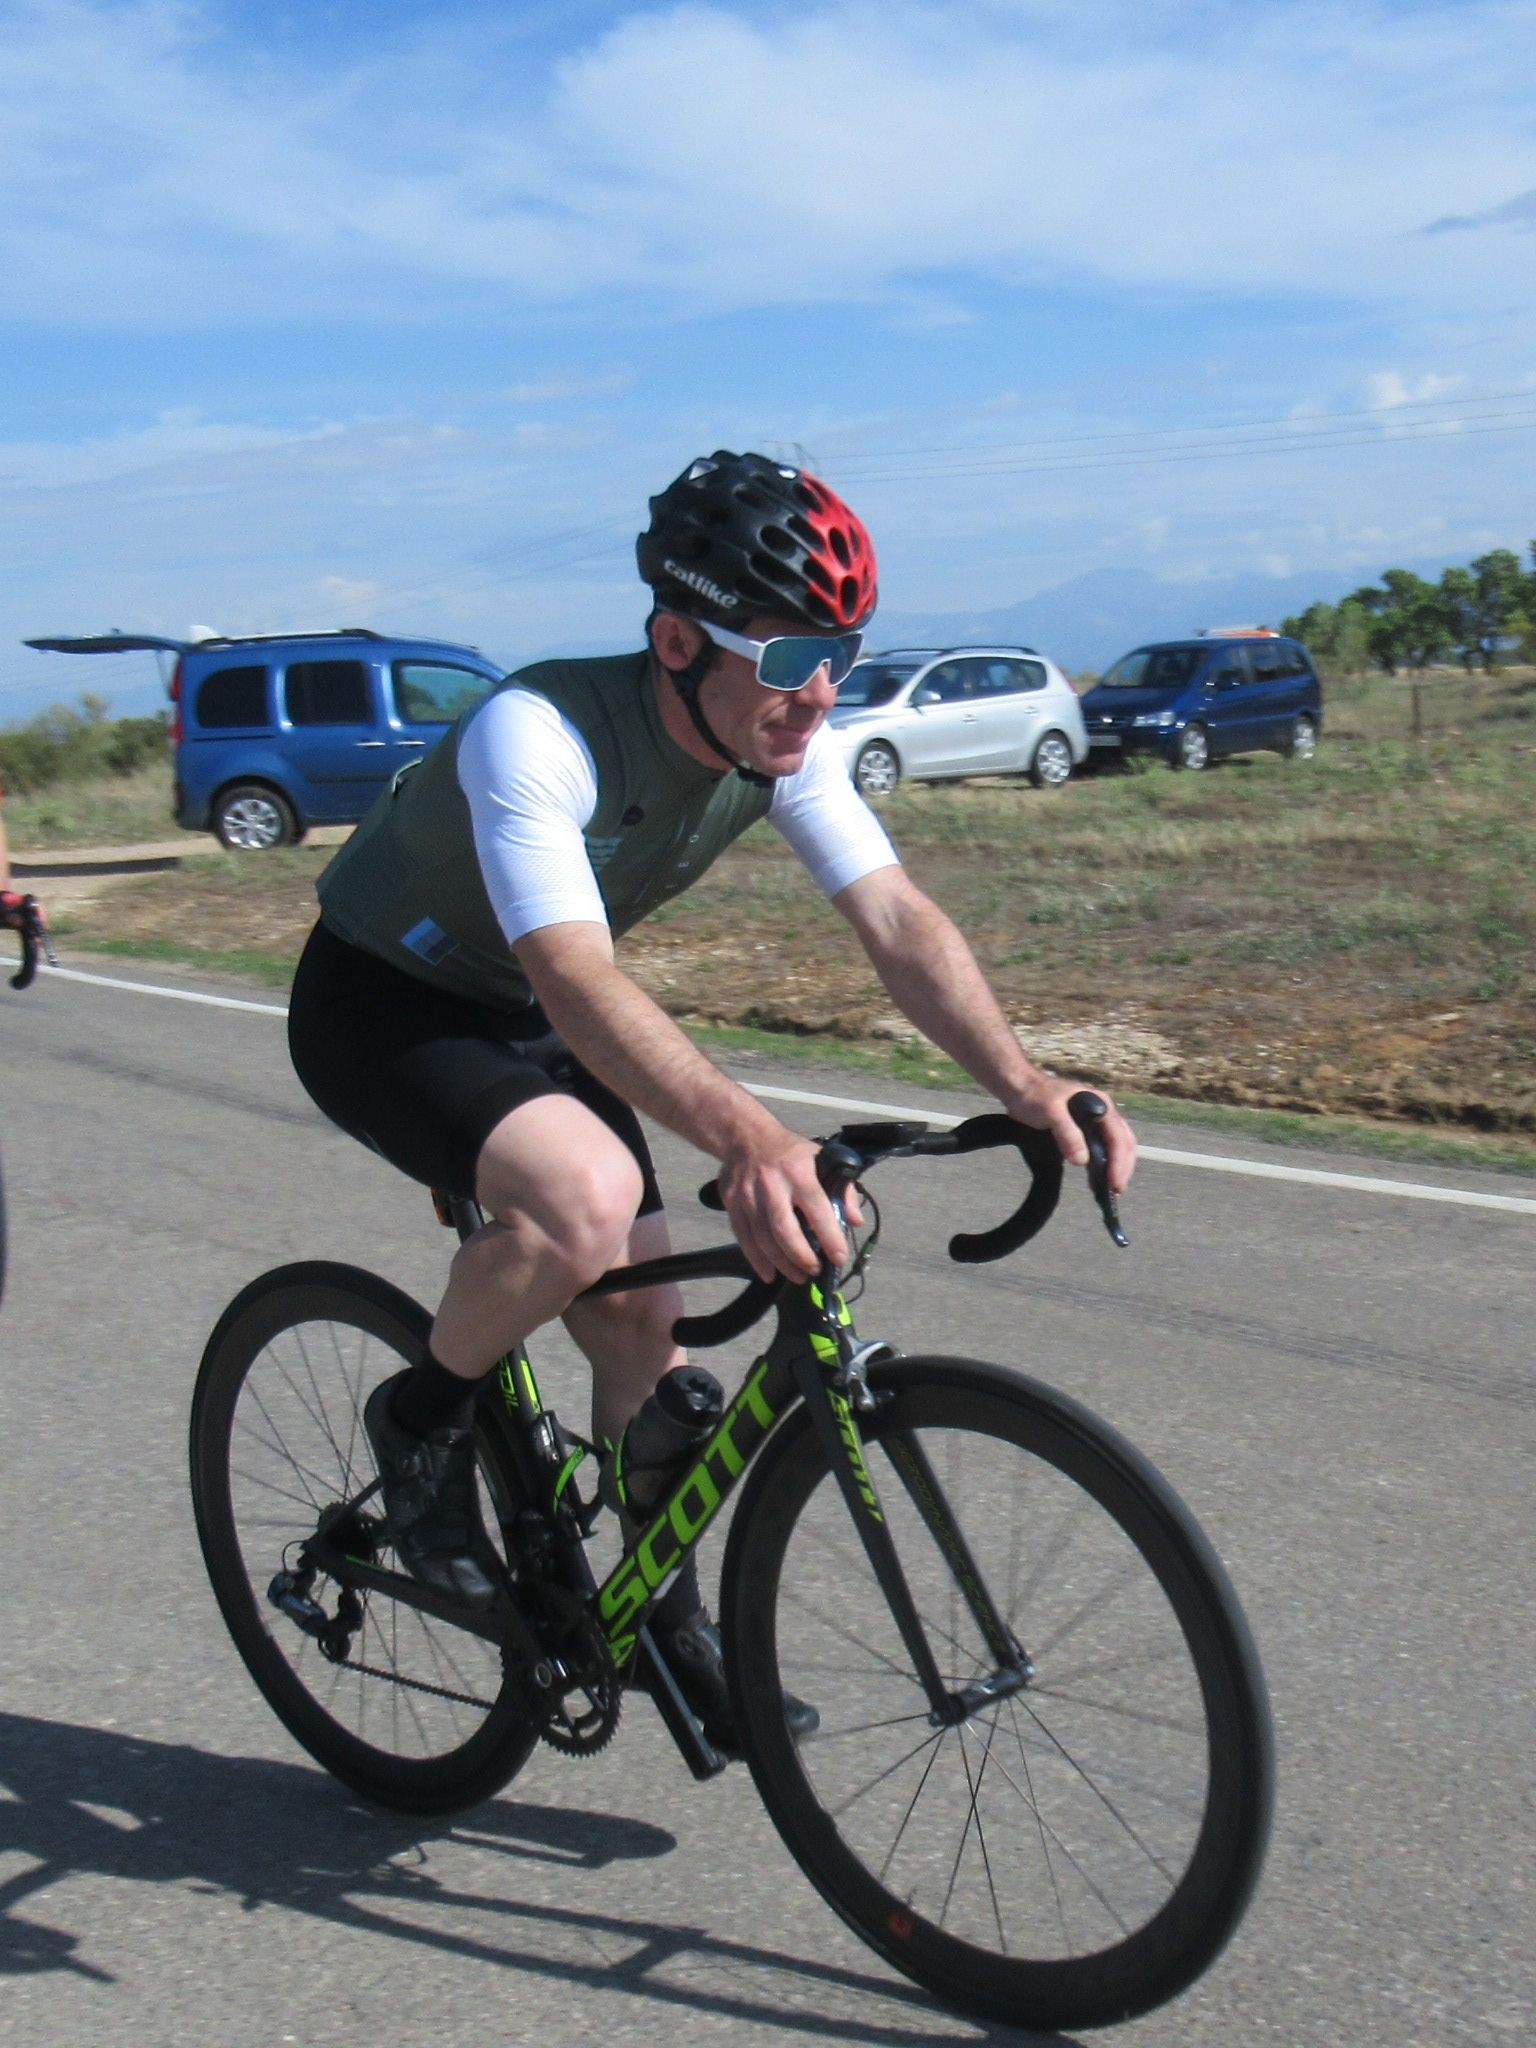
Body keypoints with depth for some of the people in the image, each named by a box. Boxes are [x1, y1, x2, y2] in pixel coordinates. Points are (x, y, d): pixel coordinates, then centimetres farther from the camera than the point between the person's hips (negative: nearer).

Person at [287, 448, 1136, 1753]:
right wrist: (745, 1136, -63)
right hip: (380, 1008, -6)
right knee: (588, 1198, -34)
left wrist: (1021, 1082, -40)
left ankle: (670, 1621, 25)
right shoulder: (537, 734, -35)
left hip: (522, 1021, 7)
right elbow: (574, 975, -48)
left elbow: (898, 920, -23)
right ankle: (424, 1422, -5)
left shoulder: (783, 741, -15)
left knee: (644, 1320, 3)